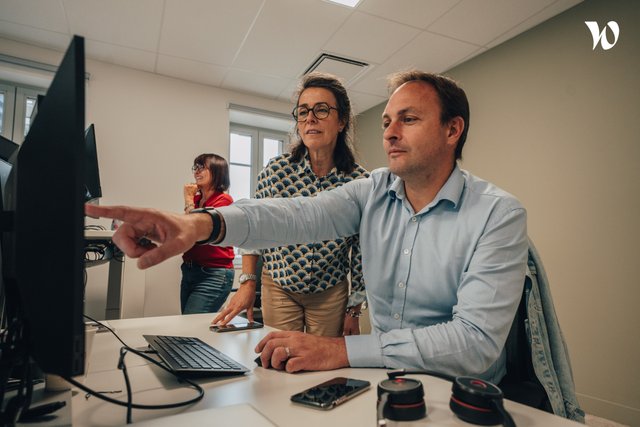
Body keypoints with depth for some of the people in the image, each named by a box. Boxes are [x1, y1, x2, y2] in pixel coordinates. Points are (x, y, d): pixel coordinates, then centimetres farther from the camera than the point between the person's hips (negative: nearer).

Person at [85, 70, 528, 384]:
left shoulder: (499, 214, -14)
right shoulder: (373, 191, -2)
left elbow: (477, 340, -23)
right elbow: (298, 215, -19)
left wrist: (342, 349, -31)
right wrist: (201, 223, -37)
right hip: (386, 381, 3)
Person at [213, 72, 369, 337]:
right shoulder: (275, 171, -14)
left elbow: (361, 251, -6)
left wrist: (354, 310, -2)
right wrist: (247, 282, -4)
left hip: (331, 293, 1)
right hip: (279, 288, 0)